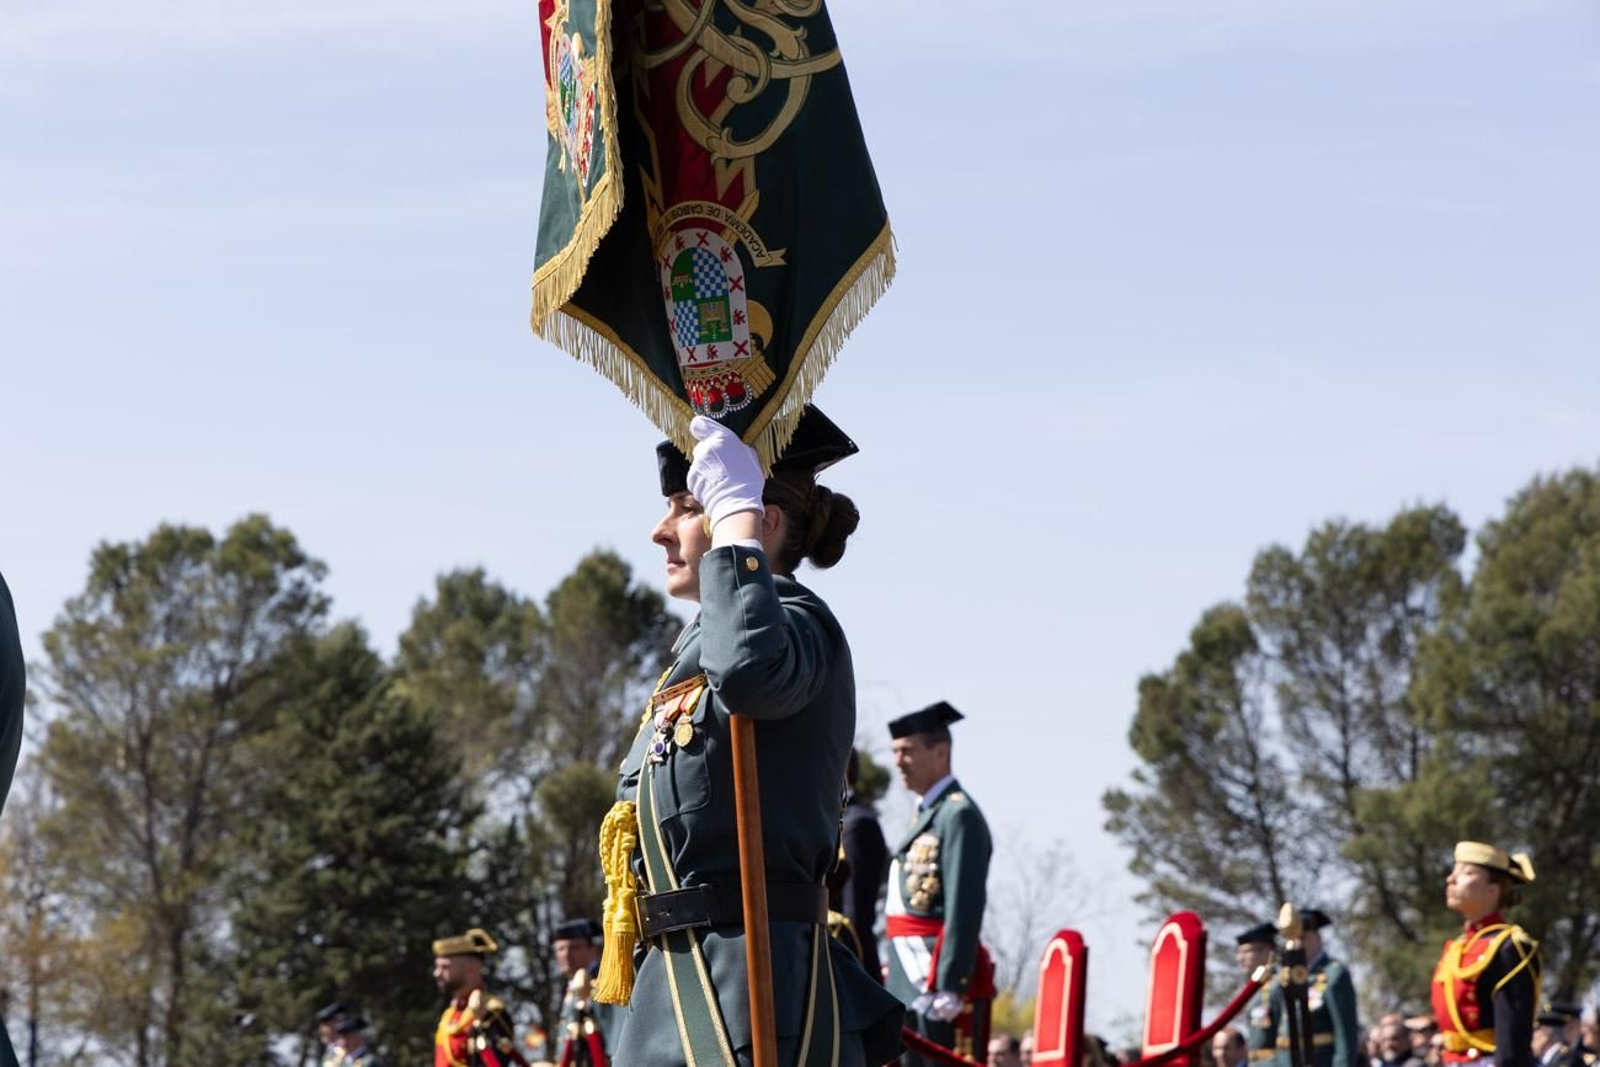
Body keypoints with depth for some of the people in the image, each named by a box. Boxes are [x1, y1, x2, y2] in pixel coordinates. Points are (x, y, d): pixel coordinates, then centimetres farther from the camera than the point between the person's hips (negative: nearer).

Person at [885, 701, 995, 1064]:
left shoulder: (959, 816, -9)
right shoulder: (927, 815, 21)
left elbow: (965, 907, -17)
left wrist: (948, 986, -22)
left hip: (940, 979, -10)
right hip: (913, 981, 10)